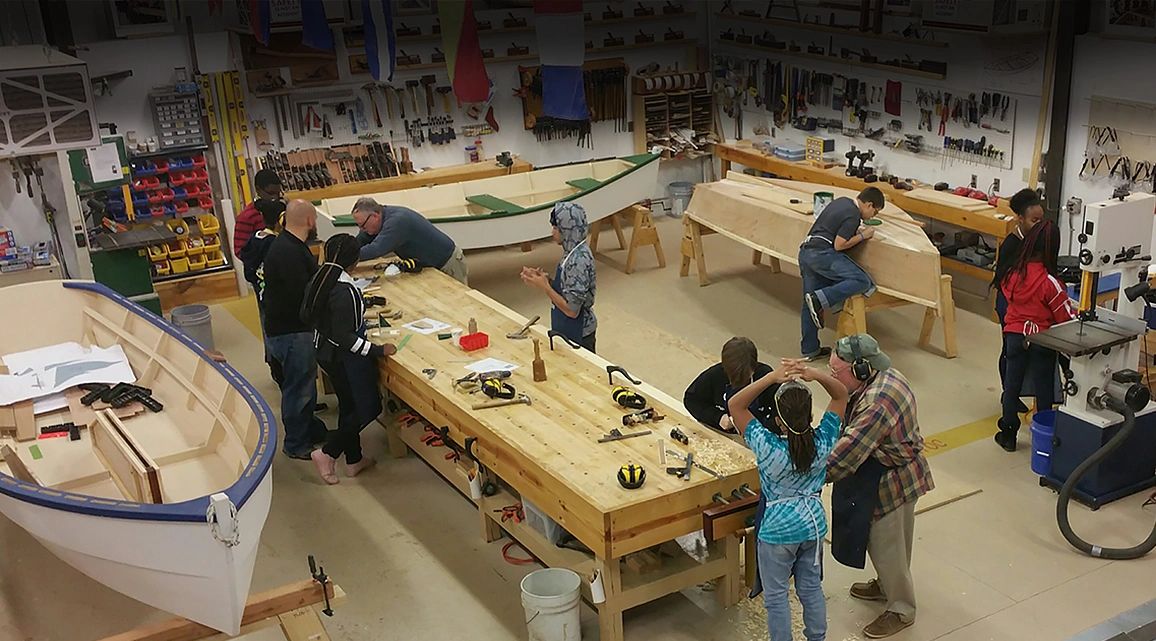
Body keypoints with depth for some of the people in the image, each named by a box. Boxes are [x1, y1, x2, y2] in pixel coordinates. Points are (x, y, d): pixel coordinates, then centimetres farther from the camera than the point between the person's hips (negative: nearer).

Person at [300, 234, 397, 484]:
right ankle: (327, 453, 7)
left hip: (324, 351, 9)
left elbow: (306, 314, 10)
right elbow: (345, 337, -28)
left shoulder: (317, 281, -3)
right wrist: (378, 351, -22)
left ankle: (354, 460, 33)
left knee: (349, 405, 21)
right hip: (345, 358, -9)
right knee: (368, 407, 7)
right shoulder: (344, 291, -28)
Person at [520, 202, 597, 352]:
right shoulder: (574, 252, 2)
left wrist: (545, 287, -17)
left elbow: (572, 310, -25)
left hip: (578, 336, -9)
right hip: (568, 331, 9)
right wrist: (545, 280, -3)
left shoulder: (579, 261, -27)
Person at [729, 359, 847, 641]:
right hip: (814, 524, 5)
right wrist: (815, 374, -28)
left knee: (776, 595, 15)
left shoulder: (768, 447, -28)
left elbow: (735, 404, -23)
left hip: (778, 530, -4)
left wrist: (772, 377, -34)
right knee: (811, 588, 24)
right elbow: (841, 394, -9)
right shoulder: (823, 442, -19)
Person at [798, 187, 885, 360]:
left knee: (809, 305, 11)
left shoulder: (842, 201, 19)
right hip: (822, 253, -10)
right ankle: (819, 300, -20)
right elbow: (839, 245, -12)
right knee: (862, 281, -17)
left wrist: (856, 231, 23)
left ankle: (810, 349, 16)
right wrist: (862, 236, 1)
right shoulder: (853, 215, -8)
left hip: (805, 251, 10)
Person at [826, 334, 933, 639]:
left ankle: (901, 609, 28)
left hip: (890, 482, -9)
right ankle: (887, 586, 48)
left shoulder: (876, 403, -35)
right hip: (895, 474, 9)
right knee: (883, 541, 27)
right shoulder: (884, 376, -3)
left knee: (886, 545, 9)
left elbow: (846, 454, -33)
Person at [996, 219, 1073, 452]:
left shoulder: (1014, 273, -10)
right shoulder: (1050, 282, -21)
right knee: (1043, 389, 11)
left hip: (1014, 335, 3)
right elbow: (1066, 317, -13)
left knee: (1012, 385, 14)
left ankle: (1008, 435, 22)